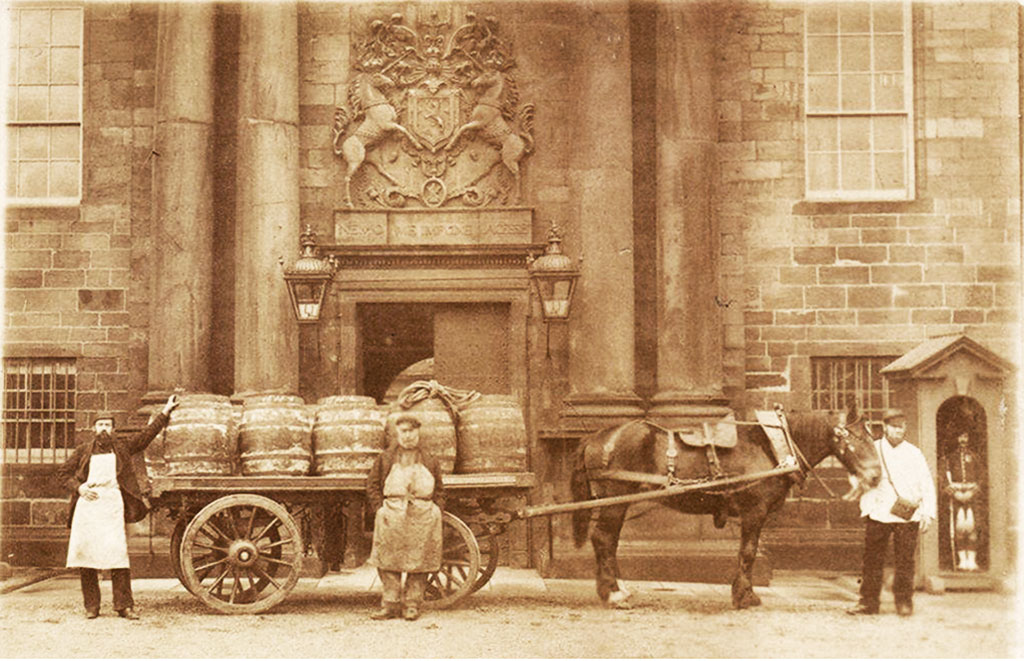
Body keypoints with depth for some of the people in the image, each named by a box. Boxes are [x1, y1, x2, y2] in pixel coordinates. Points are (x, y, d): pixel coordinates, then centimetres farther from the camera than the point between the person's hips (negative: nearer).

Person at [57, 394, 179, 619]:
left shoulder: (122, 448, 15)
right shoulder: (83, 451, 14)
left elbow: (147, 435, 16)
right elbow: (62, 473, 18)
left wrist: (165, 412, 12)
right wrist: (78, 487, 1)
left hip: (112, 505, -1)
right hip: (87, 506, 1)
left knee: (118, 554, -8)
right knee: (86, 553, 0)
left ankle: (124, 605, -5)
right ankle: (91, 606, 7)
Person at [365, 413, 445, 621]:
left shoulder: (429, 461, 14)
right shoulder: (386, 458, 12)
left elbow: (439, 491, 17)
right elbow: (372, 485, 10)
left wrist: (436, 511, 3)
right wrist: (381, 509, -2)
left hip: (422, 517, 1)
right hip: (392, 516, 0)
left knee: (418, 563, 0)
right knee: (389, 562, -3)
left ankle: (412, 604, 7)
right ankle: (390, 604, 3)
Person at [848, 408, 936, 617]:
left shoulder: (914, 454, 7)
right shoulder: (872, 450, 7)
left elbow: (927, 485, 7)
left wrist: (928, 512, -1)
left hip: (908, 514, 0)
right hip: (878, 512, 0)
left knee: (905, 560, 0)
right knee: (872, 559, 1)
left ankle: (904, 601, 11)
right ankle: (869, 601, 8)